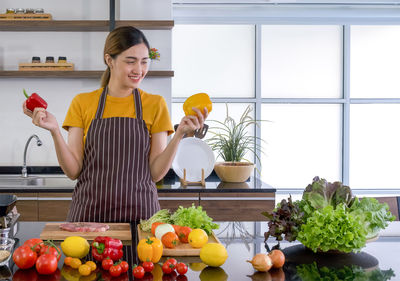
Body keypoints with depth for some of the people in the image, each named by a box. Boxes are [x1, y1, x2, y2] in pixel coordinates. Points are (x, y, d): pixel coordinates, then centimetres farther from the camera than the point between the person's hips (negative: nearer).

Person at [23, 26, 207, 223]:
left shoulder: (155, 105, 3)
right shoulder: (83, 103, 4)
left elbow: (156, 173, -2)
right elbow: (73, 171, 0)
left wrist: (179, 135, -14)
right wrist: (55, 131, -14)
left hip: (140, 212, 0)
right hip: (90, 212, 0)